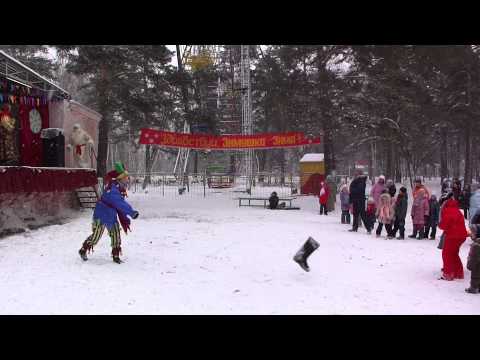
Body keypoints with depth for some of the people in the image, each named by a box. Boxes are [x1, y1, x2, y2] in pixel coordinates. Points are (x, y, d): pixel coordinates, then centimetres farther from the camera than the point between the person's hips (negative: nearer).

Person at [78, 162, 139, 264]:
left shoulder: (121, 189, 4)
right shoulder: (112, 189, -26)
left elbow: (120, 205, 11)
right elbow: (120, 204, -34)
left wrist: (124, 220, 9)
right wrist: (132, 212, -34)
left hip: (112, 217, 8)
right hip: (101, 216, -8)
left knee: (116, 235, 5)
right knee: (96, 236, 3)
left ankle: (116, 256, 16)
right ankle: (83, 250, 25)